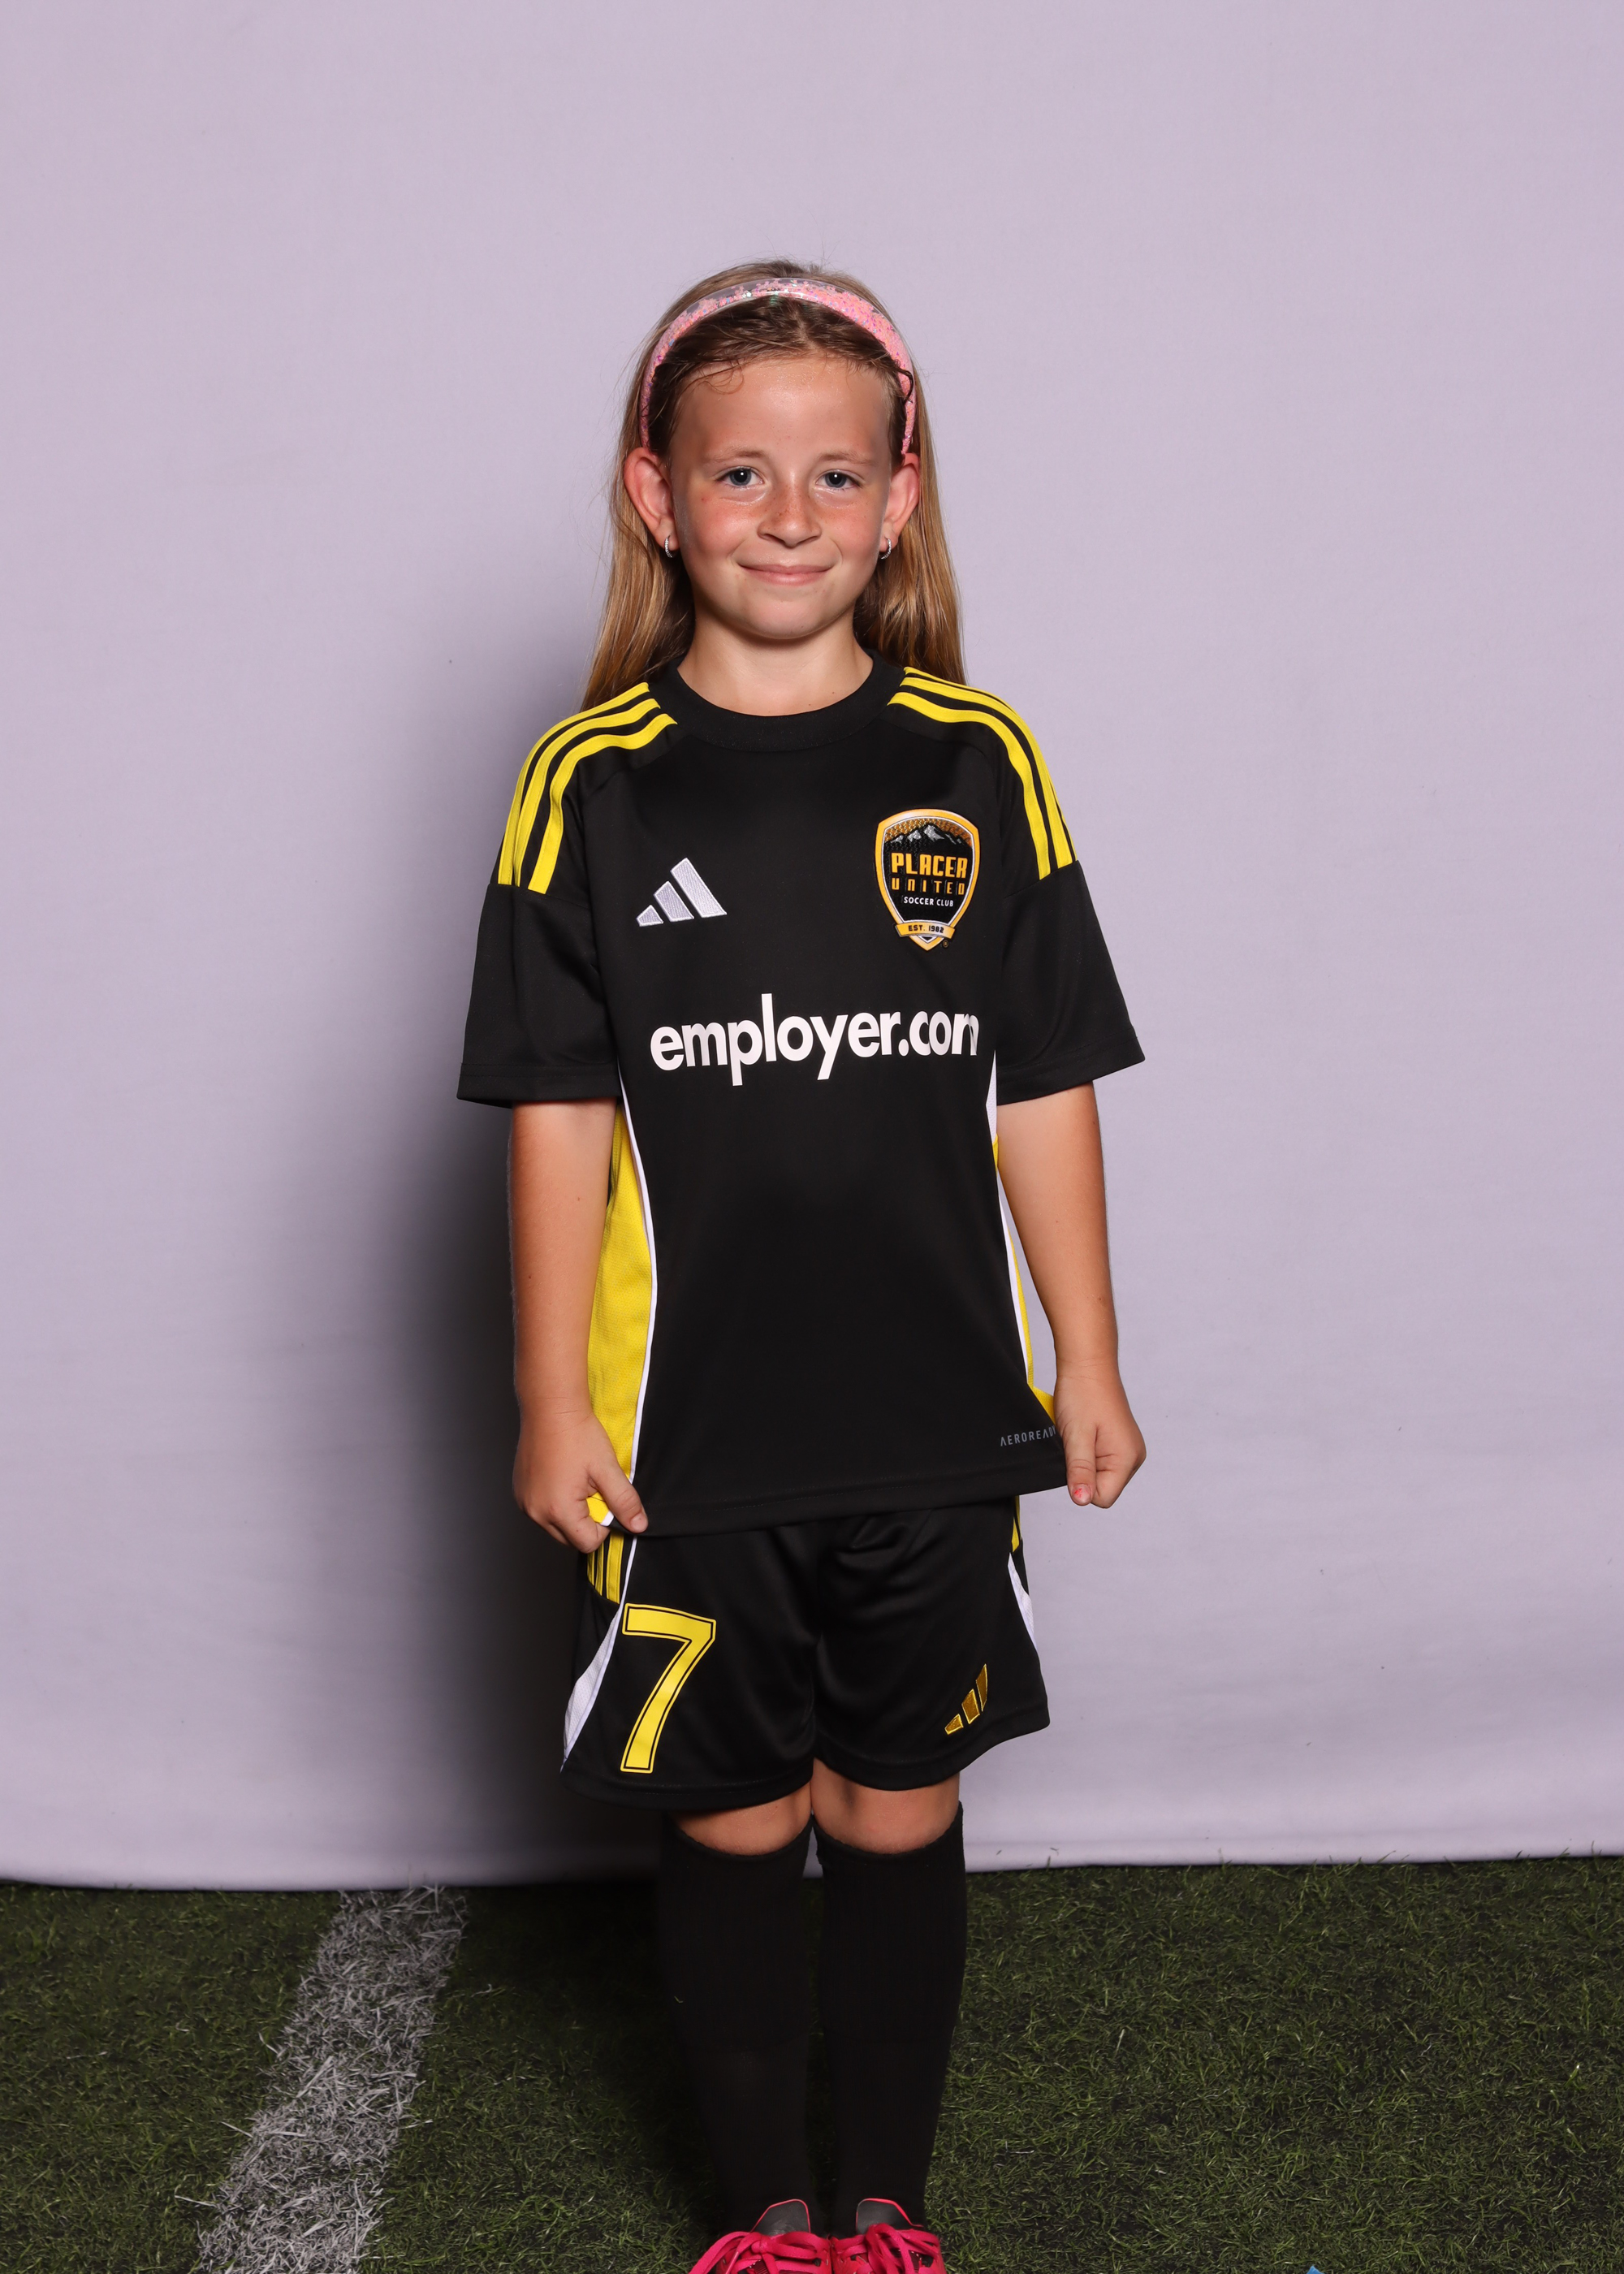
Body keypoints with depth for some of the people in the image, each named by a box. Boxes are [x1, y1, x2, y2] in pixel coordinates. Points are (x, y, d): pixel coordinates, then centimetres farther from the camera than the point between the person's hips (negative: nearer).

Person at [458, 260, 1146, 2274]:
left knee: (900, 1819, 13)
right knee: (730, 1827, 12)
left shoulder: (980, 765, 0)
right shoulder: (592, 784, -4)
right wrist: (551, 1402, -3)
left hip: (932, 1426, 1)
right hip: (688, 1432, -1)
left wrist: (1089, 1362, 4)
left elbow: (1043, 1095, 2)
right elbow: (558, 1115, -3)